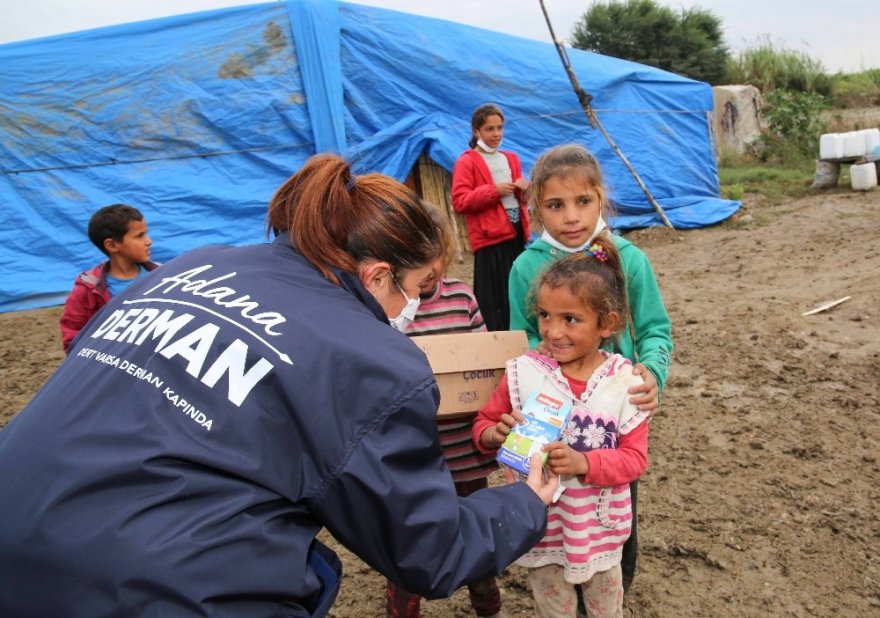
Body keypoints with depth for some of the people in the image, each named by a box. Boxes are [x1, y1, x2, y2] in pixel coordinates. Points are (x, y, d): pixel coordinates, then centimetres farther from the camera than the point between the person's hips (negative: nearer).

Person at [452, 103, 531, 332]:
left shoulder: (511, 158, 19)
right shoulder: (466, 162, -1)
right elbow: (459, 201, -12)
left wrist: (524, 191, 3)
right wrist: (494, 191, -16)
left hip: (517, 234, 6)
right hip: (490, 238, -6)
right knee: (495, 302, -9)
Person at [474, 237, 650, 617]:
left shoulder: (624, 382, -14)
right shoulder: (523, 373, -13)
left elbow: (634, 458, -13)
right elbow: (483, 423, -2)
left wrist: (583, 462, -30)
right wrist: (496, 434, -25)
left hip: (599, 527, 1)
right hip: (542, 524, 0)